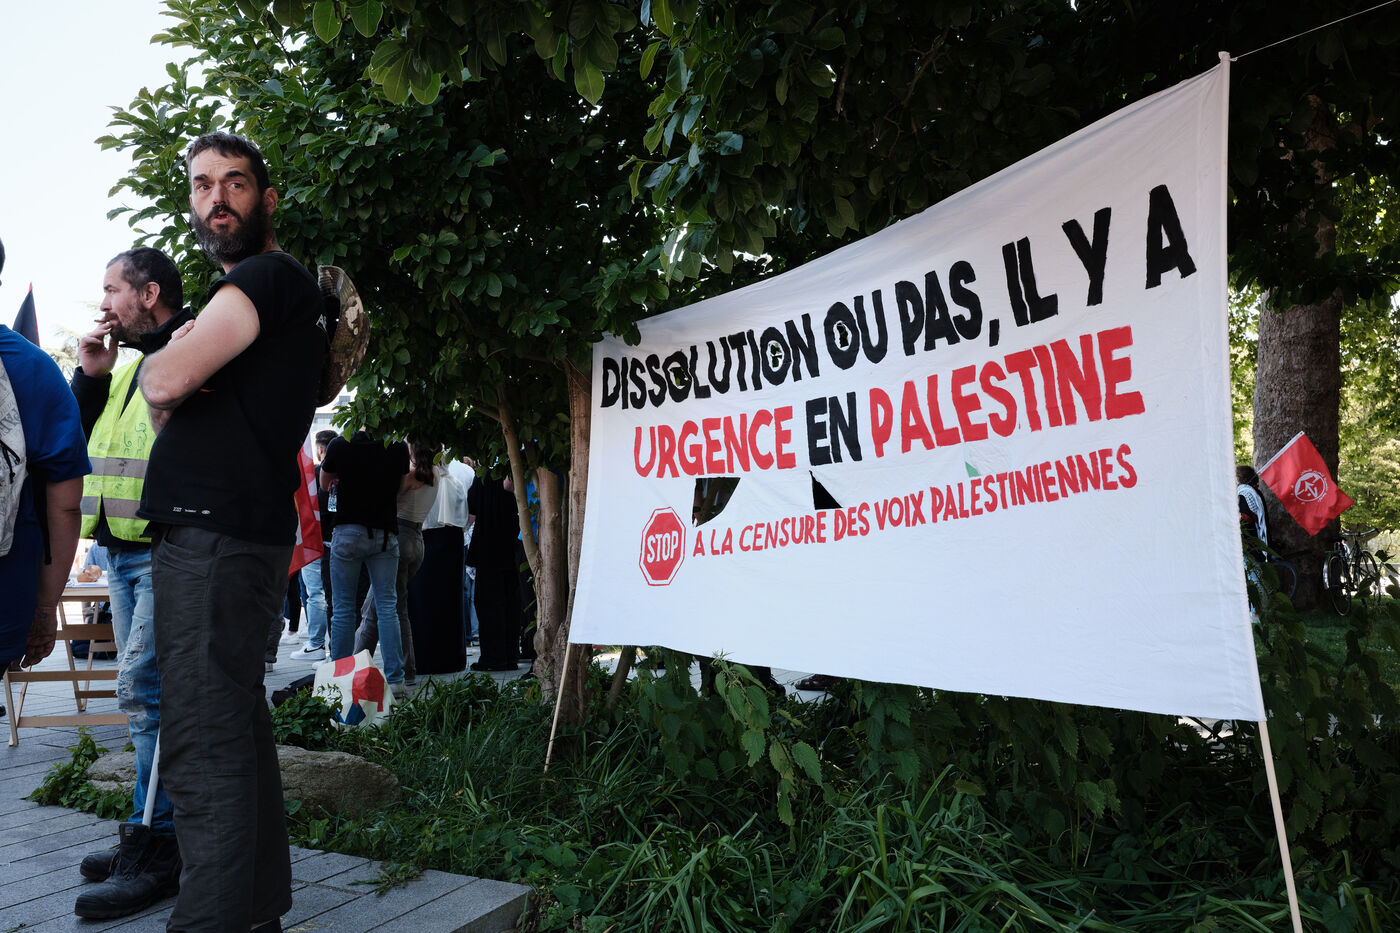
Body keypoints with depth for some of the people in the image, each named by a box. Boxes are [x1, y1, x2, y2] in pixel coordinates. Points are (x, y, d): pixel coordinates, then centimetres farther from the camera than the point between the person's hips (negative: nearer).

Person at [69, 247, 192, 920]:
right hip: (120, 553, 9)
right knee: (146, 692, 13)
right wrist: (89, 377, 10)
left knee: (146, 689, -12)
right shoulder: (126, 367, 21)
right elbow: (75, 439, 20)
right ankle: (150, 837, 22)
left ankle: (156, 849, -4)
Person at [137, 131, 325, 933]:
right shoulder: (283, 293, 24)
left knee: (203, 746, -11)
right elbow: (173, 408, 25)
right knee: (238, 727, 13)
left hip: (215, 535, -10)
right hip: (242, 532, 10)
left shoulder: (267, 277, -7)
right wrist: (177, 371, 4)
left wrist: (161, 362, 4)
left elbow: (167, 382, -18)